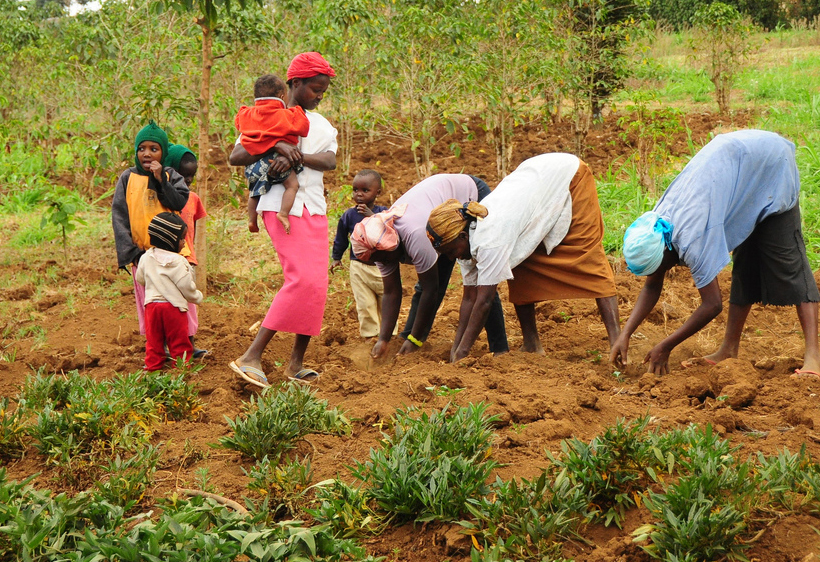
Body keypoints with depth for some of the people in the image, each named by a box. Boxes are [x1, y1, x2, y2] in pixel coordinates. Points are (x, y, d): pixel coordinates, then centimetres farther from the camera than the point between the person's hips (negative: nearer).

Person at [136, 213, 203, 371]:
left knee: (154, 340, 13)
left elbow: (140, 278, 16)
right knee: (178, 340, 6)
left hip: (151, 303, 5)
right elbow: (186, 286, -13)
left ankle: (153, 366, 14)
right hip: (173, 305, -5)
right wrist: (198, 297, 6)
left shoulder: (146, 258, 3)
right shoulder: (176, 261, -16)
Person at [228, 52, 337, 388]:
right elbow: (235, 157, -9)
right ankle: (251, 357, -20)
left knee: (317, 286, 3)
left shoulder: (321, 125, 16)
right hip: (282, 205, -7)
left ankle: (296, 363, 10)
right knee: (303, 279, -20)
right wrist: (275, 147, -23)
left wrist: (296, 156, -20)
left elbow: (329, 161, -2)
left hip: (315, 208, 7)